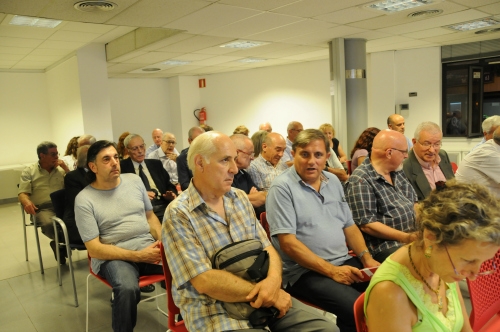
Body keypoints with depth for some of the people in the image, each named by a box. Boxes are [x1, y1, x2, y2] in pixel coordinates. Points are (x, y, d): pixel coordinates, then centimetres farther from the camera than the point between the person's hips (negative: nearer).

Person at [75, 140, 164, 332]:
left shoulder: (134, 180, 7)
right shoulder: (84, 199, -7)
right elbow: (94, 249, -10)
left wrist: (162, 241, -6)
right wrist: (139, 256, -19)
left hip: (149, 247, 4)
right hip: (114, 256, -4)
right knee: (128, 289, -37)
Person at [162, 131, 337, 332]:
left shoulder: (240, 198, 7)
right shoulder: (178, 215, -12)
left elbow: (266, 248, 5)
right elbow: (205, 281, -18)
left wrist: (273, 280, -16)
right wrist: (260, 291, -19)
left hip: (260, 296, 6)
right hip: (213, 309, -5)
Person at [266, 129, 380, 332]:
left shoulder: (333, 181, 12)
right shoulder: (282, 187, -10)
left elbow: (349, 226, 16)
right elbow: (288, 242, -16)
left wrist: (367, 258, -1)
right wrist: (331, 270, -19)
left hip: (345, 262, 7)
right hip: (304, 271, -6)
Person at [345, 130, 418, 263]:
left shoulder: (398, 173, 13)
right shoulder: (360, 180, -15)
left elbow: (413, 202, 19)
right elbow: (366, 224, -18)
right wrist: (405, 237, -21)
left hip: (414, 236, 9)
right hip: (385, 245, -8)